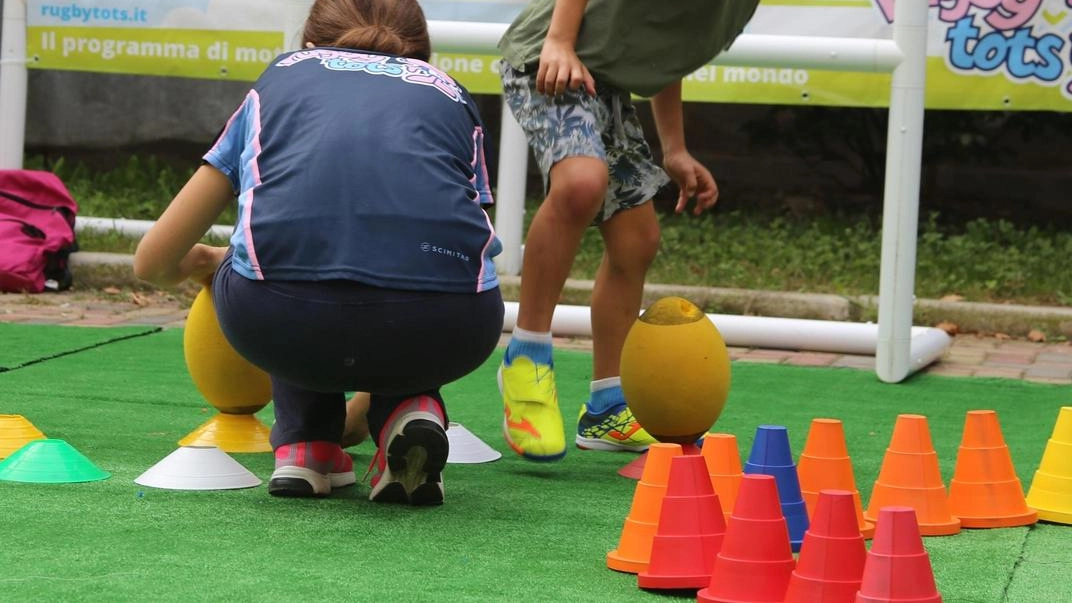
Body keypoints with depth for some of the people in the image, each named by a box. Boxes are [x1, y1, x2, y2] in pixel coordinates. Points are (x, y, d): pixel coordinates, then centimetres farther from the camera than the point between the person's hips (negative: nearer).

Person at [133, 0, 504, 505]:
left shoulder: (280, 78, 30)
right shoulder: (450, 95, 31)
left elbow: (154, 261, 32)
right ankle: (409, 409, 10)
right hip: (441, 329, 0)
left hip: (277, 318, 0)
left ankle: (304, 446, 21)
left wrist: (208, 263, 58)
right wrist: (367, 399, 57)